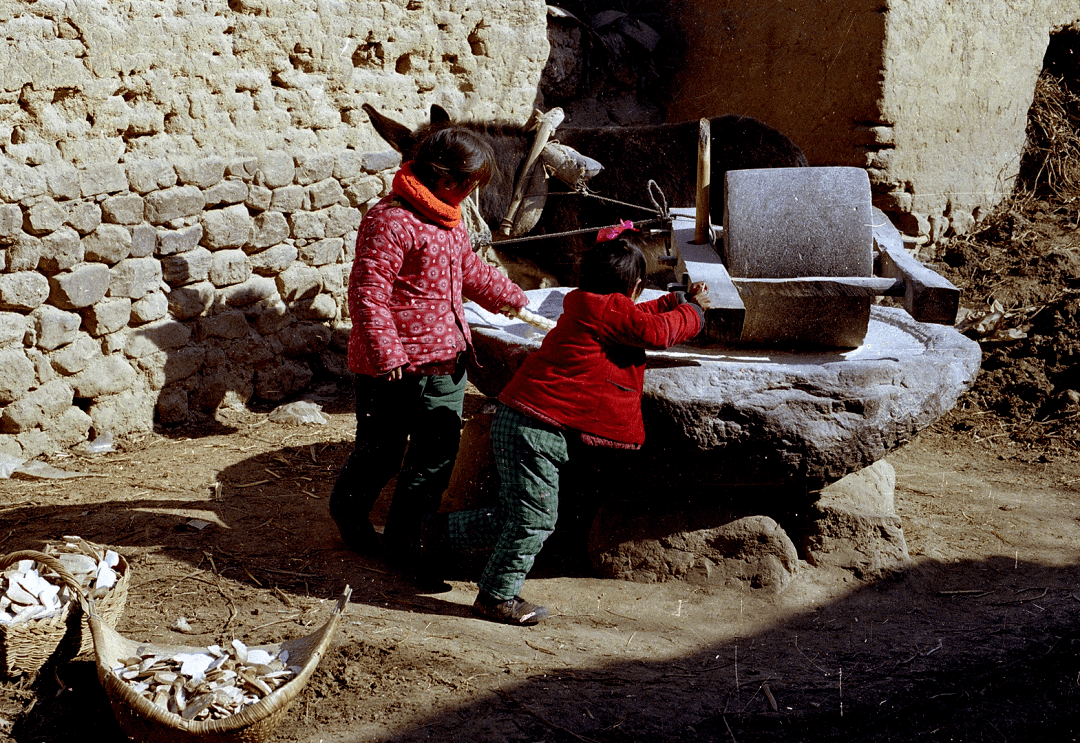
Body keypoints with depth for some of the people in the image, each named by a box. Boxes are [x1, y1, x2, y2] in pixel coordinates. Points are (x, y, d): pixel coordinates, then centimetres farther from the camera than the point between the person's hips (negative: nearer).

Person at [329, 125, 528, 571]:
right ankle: (349, 509, 37)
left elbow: (469, 270, 30)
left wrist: (511, 298, 37)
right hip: (395, 368, -9)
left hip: (445, 362, 9)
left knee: (437, 453, 10)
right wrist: (385, 354, -26)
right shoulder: (390, 221, -19)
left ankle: (405, 538, 23)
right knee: (381, 451, 8)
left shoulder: (449, 218, 13)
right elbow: (367, 292, -22)